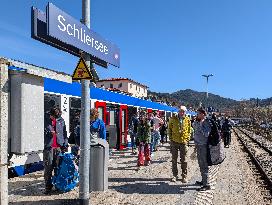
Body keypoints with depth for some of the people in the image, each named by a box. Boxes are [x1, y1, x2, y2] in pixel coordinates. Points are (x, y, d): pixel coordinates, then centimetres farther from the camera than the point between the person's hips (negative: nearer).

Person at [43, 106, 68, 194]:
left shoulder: (61, 121, 11)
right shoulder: (45, 121, 4)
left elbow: (64, 133, 13)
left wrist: (65, 144, 5)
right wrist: (48, 132, -12)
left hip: (59, 147, 2)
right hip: (48, 147, -2)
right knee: (48, 168, -2)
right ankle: (48, 186, 9)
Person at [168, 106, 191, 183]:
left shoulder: (187, 120, 1)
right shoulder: (173, 119, -2)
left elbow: (189, 130, 9)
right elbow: (169, 129, 5)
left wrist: (187, 139, 0)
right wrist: (171, 138, 0)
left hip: (183, 142, 0)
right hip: (174, 142, 0)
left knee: (184, 160, 7)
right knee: (174, 159, 9)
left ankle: (184, 176, 18)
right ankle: (174, 175, 21)